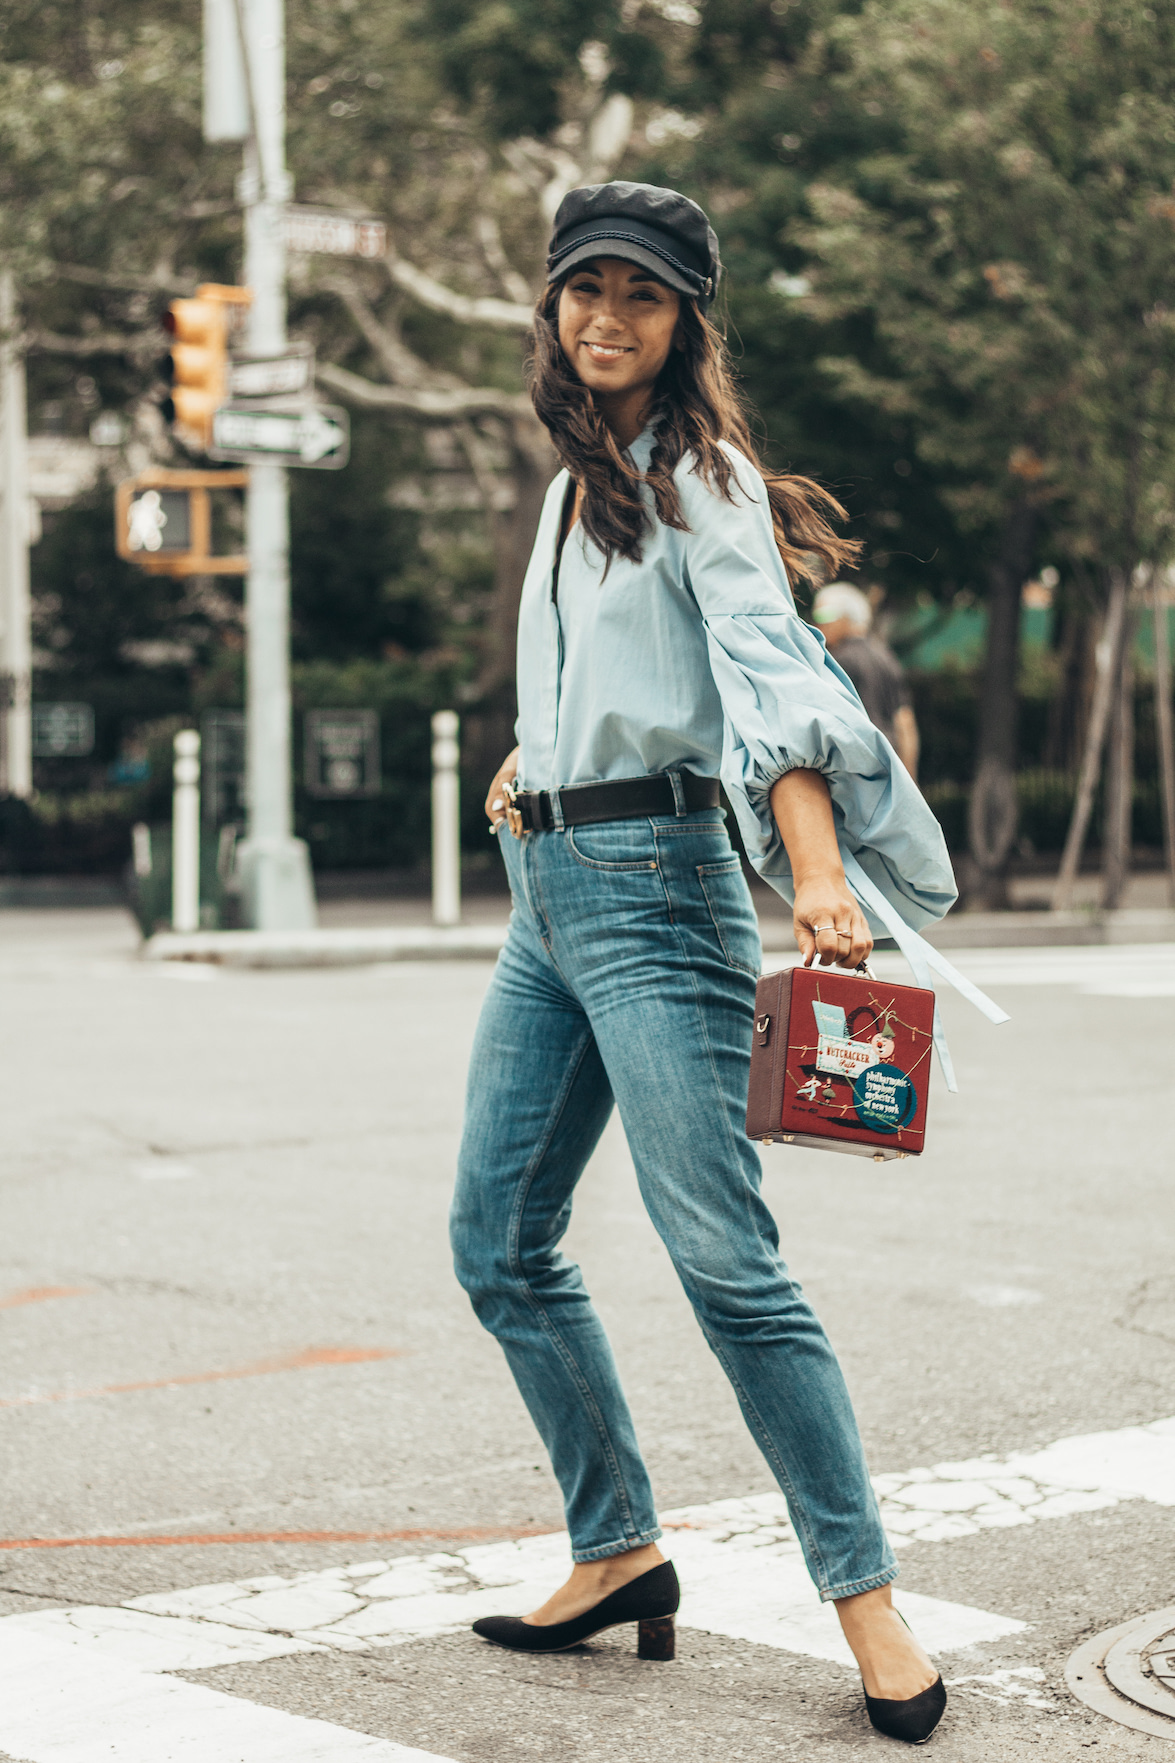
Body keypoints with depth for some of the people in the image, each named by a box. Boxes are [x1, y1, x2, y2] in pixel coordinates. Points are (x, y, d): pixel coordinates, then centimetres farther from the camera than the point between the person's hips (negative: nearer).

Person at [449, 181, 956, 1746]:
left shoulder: (701, 480, -7)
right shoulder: (579, 482, 17)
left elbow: (773, 676, -21)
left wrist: (820, 876, -34)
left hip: (653, 883, -9)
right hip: (546, 891, 9)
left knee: (725, 1263, -12)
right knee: (499, 1239, 8)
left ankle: (868, 1600, -5)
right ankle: (620, 1553, 18)